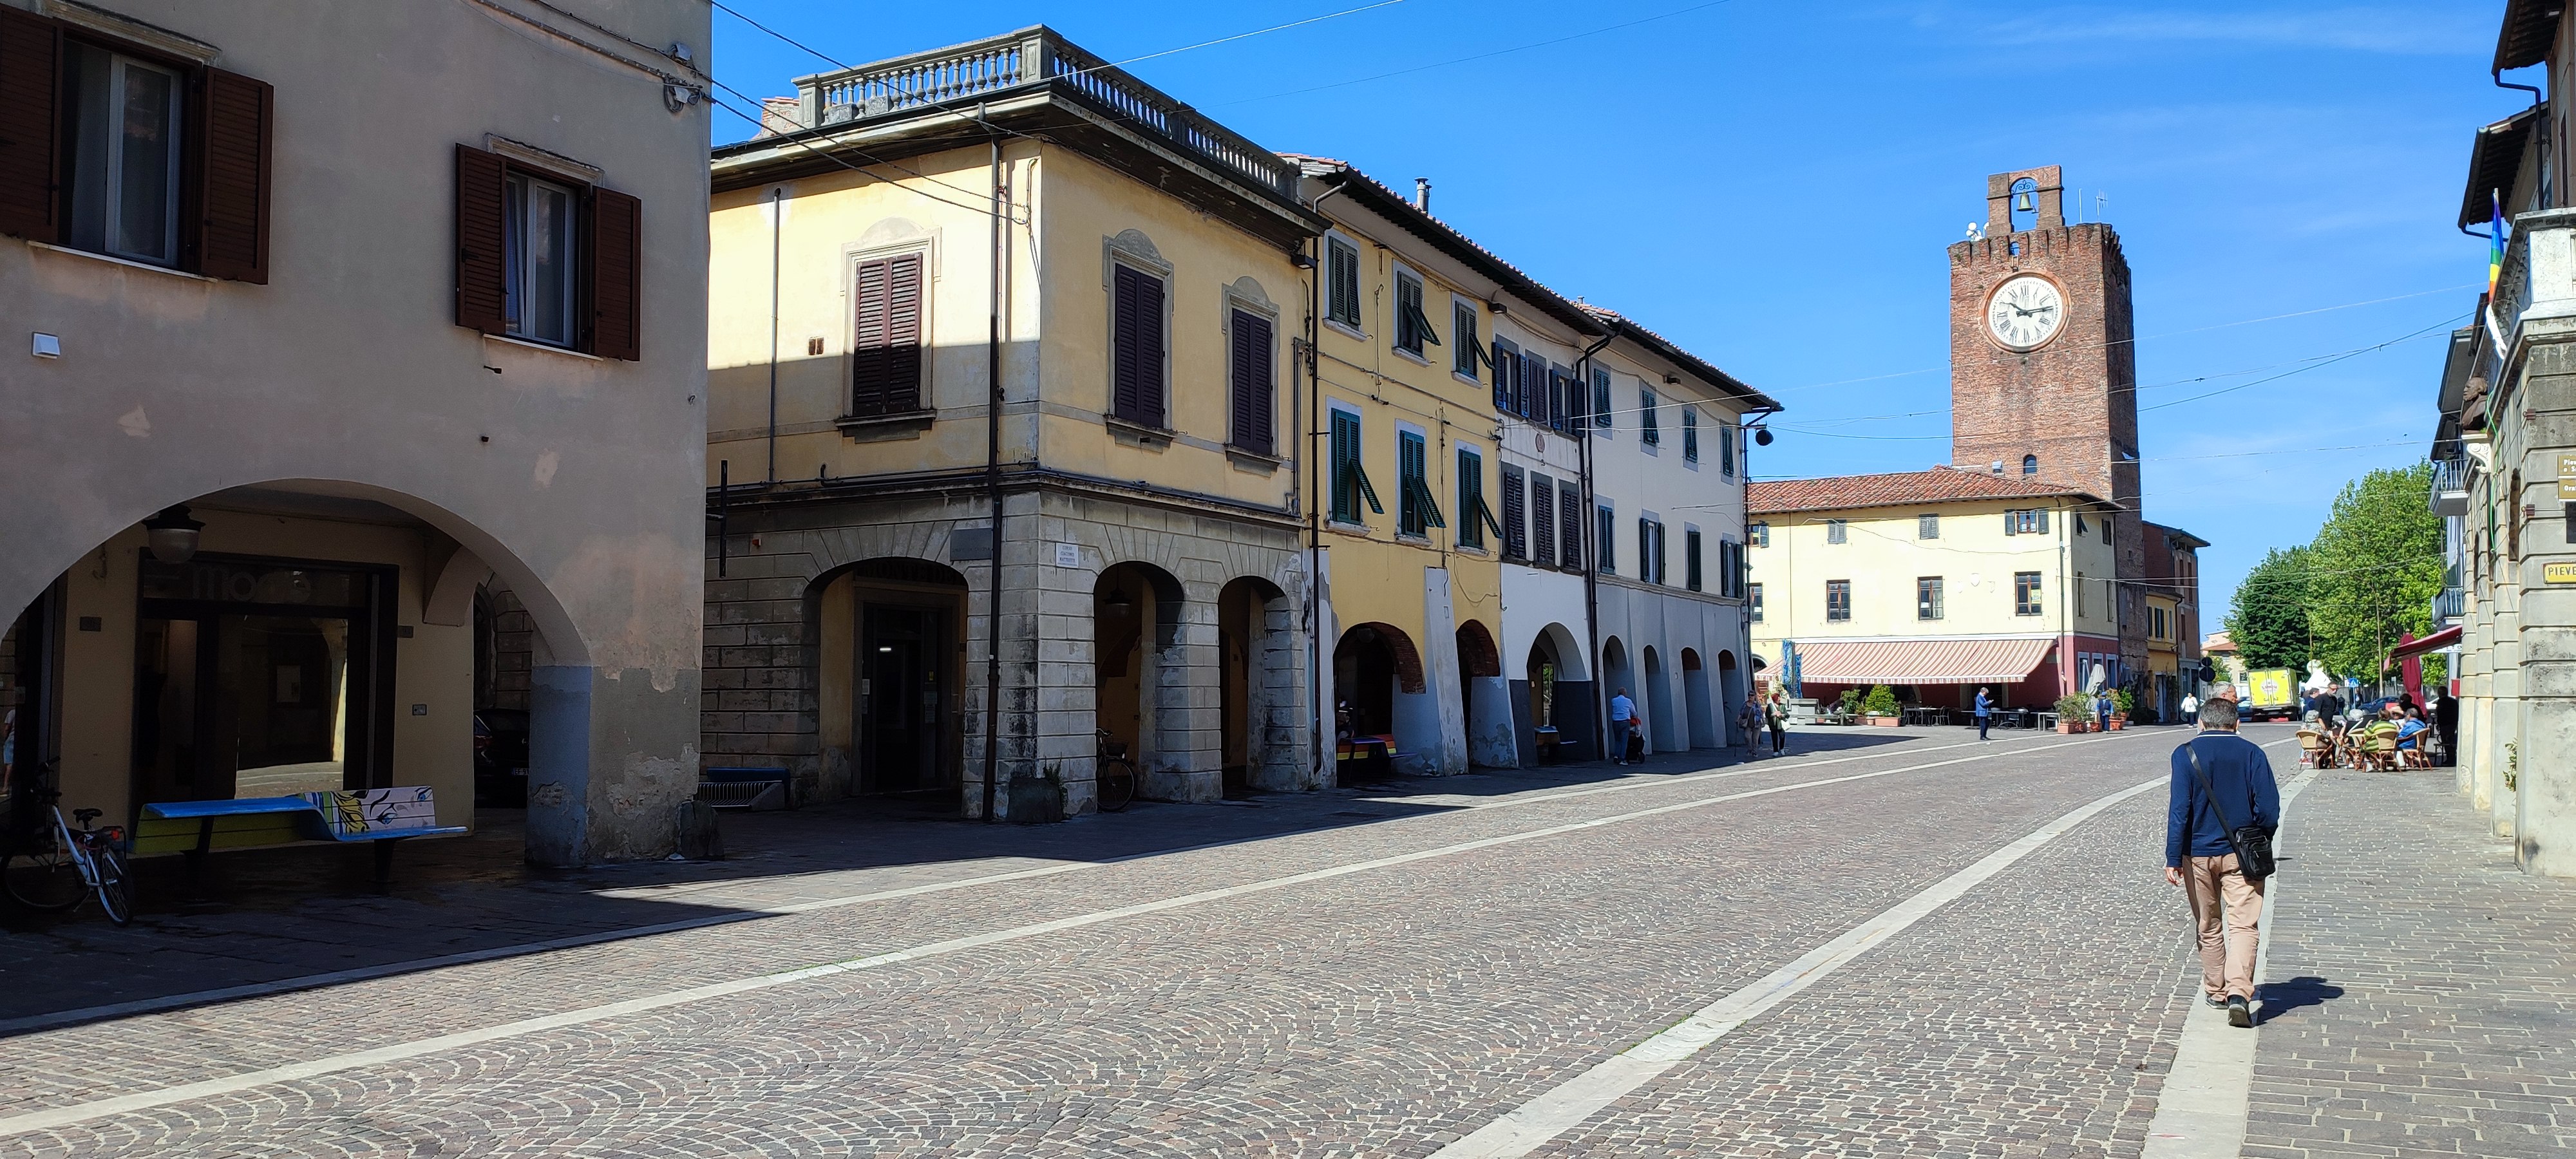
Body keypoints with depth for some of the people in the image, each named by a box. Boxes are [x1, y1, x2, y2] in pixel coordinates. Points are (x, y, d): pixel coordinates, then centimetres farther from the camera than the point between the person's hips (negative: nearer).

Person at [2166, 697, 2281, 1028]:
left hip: (2198, 854, 1)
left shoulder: (2186, 753, -5)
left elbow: (2179, 808, -11)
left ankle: (2216, 991, 25)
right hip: (2241, 853, 0)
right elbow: (2268, 806, -5)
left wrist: (2173, 858, -9)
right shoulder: (2251, 752, -2)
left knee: (2208, 928, 15)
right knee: (2244, 926, -2)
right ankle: (2239, 992, -19)